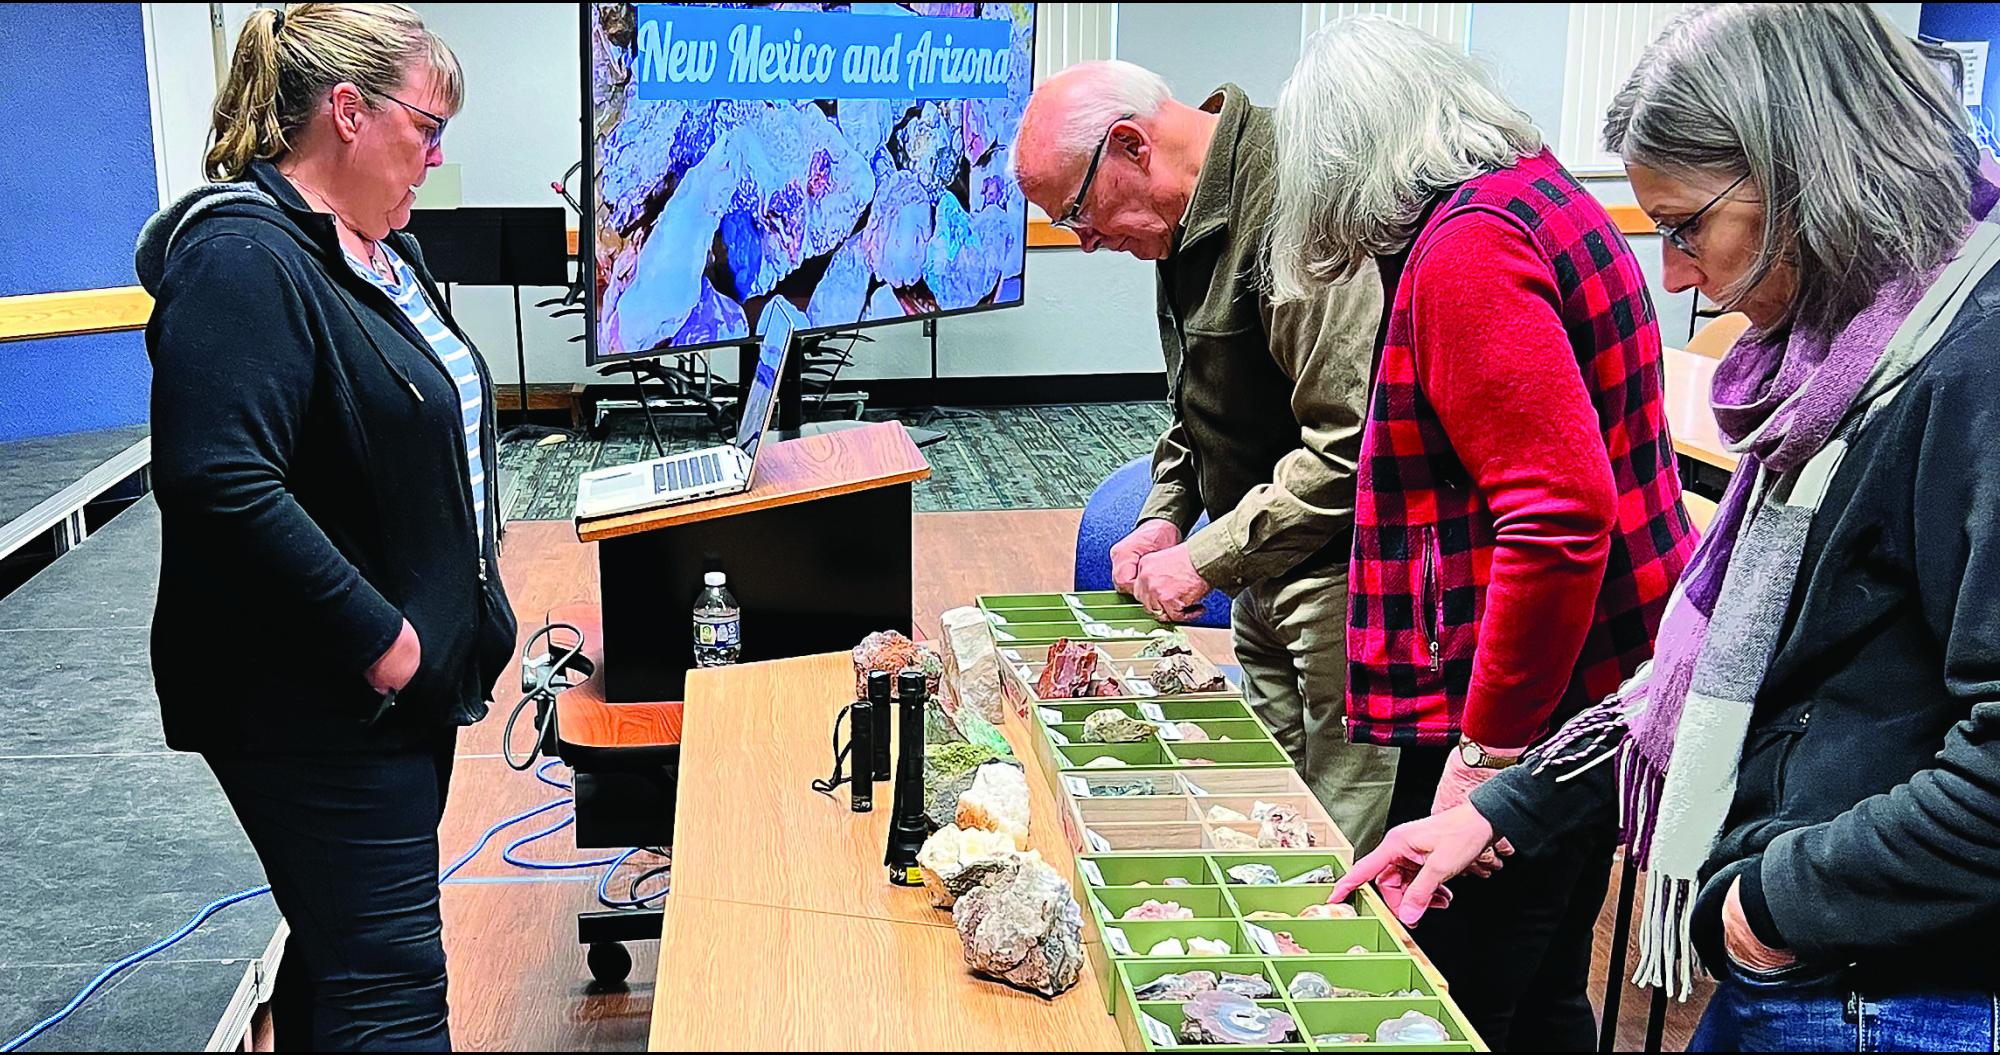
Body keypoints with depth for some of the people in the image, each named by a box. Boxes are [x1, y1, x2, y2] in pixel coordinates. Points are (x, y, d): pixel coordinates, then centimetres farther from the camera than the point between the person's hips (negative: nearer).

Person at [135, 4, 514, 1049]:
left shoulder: (376, 249, 14)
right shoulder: (243, 257, -18)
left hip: (406, 678, 10)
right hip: (317, 707, -10)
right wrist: (378, 639, -22)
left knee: (341, 947, 20)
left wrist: (453, 625, 18)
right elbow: (220, 485, -28)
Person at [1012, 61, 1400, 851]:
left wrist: (1206, 559, -20)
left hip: (1344, 573, -9)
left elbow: (1353, 439, -27)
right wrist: (1166, 514, 7)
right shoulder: (1191, 218, 8)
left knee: (1347, 840, -3)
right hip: (1267, 577, 9)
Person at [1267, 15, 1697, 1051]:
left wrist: (1487, 752, -20)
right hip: (1607, 690, 10)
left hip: (1517, 727, -10)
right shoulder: (1544, 195, 13)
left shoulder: (1464, 249, -18)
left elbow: (1559, 515, -26)